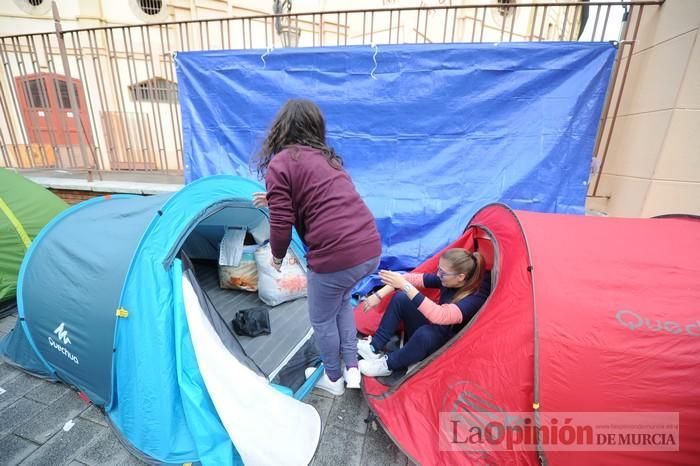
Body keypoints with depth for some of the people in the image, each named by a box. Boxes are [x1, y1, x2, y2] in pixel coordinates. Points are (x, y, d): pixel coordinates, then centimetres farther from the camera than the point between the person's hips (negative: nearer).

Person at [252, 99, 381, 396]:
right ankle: (351, 369, 40)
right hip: (371, 250, 8)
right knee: (342, 301, 34)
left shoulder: (280, 163, -5)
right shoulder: (327, 157, 18)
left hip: (336, 257, -7)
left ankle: (333, 379, 44)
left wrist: (277, 256, 13)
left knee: (322, 320, 21)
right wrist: (275, 200, 33)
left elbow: (282, 224, -8)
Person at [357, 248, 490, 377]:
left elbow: (439, 316, -46)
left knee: (425, 333, -39)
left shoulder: (476, 298, -31)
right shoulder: (446, 280, -12)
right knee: (400, 298, -10)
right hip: (434, 329, 7)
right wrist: (379, 295, -13)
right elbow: (415, 278, -8)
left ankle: (388, 364, -13)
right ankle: (374, 347, -5)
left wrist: (404, 285, -48)